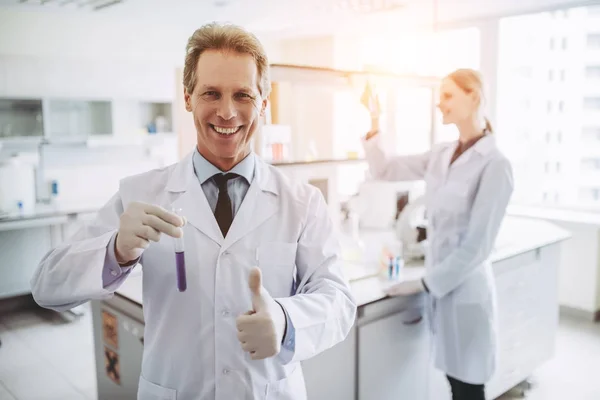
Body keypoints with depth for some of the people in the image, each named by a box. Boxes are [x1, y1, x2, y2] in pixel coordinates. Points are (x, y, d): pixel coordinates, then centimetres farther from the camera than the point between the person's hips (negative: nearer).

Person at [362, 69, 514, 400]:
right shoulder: (441, 155, 5)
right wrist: (373, 123, -1)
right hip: (439, 284, 6)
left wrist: (424, 284, -13)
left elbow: (477, 245, -18)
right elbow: (383, 170, 11)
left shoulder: (494, 164, -16)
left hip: (465, 289, -6)